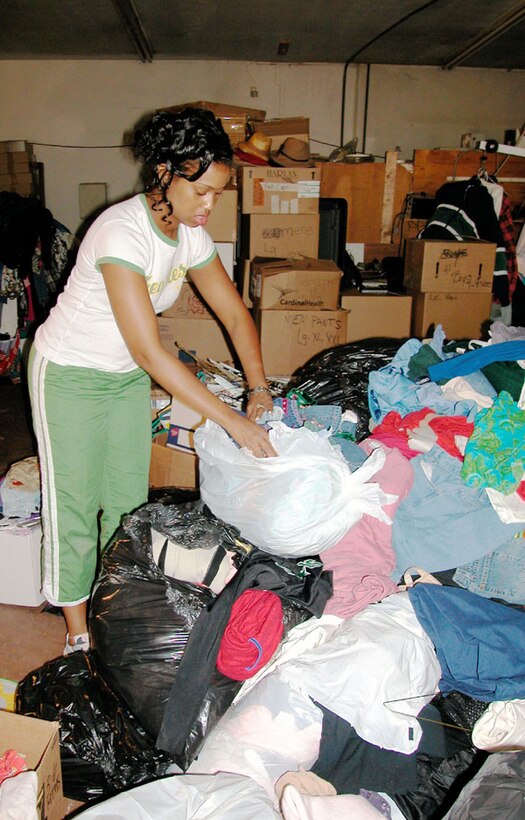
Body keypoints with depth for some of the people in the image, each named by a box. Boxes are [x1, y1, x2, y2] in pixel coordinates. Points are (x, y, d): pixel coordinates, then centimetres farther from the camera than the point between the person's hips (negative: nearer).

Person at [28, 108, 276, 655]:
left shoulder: (190, 234, -7)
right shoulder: (120, 231, -31)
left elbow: (234, 312, 1)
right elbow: (149, 350, -36)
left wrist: (258, 392, -11)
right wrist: (233, 421, -36)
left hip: (129, 378, 7)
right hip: (70, 377, -7)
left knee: (129, 501, 12)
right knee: (73, 506, 5)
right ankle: (78, 635, 22)